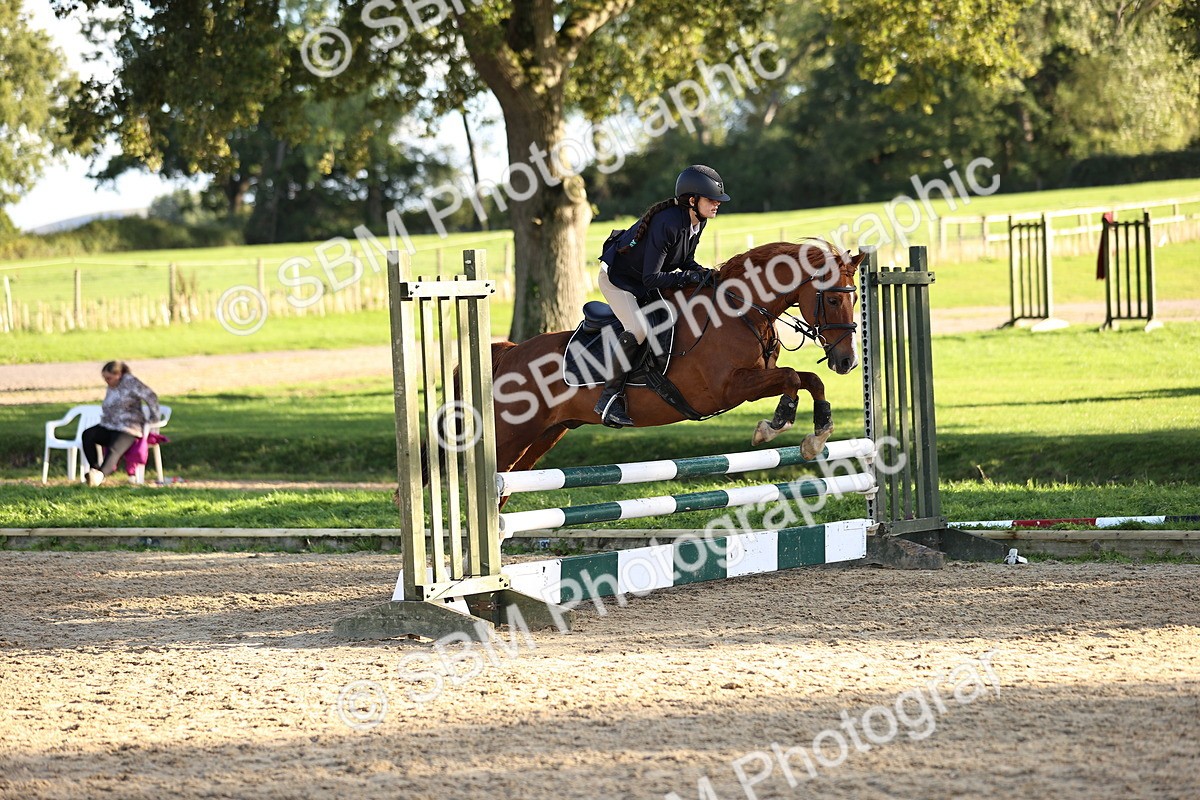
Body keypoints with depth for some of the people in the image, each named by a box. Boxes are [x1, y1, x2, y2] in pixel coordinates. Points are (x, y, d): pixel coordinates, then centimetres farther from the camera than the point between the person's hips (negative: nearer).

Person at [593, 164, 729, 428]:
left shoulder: (698, 221, -7)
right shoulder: (667, 223, -34)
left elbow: (685, 261, 7)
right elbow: (652, 278, -34)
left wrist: (705, 274, -12)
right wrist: (690, 277, -33)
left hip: (644, 282, 10)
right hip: (618, 277, -10)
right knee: (638, 329, -28)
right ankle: (610, 396, -20)